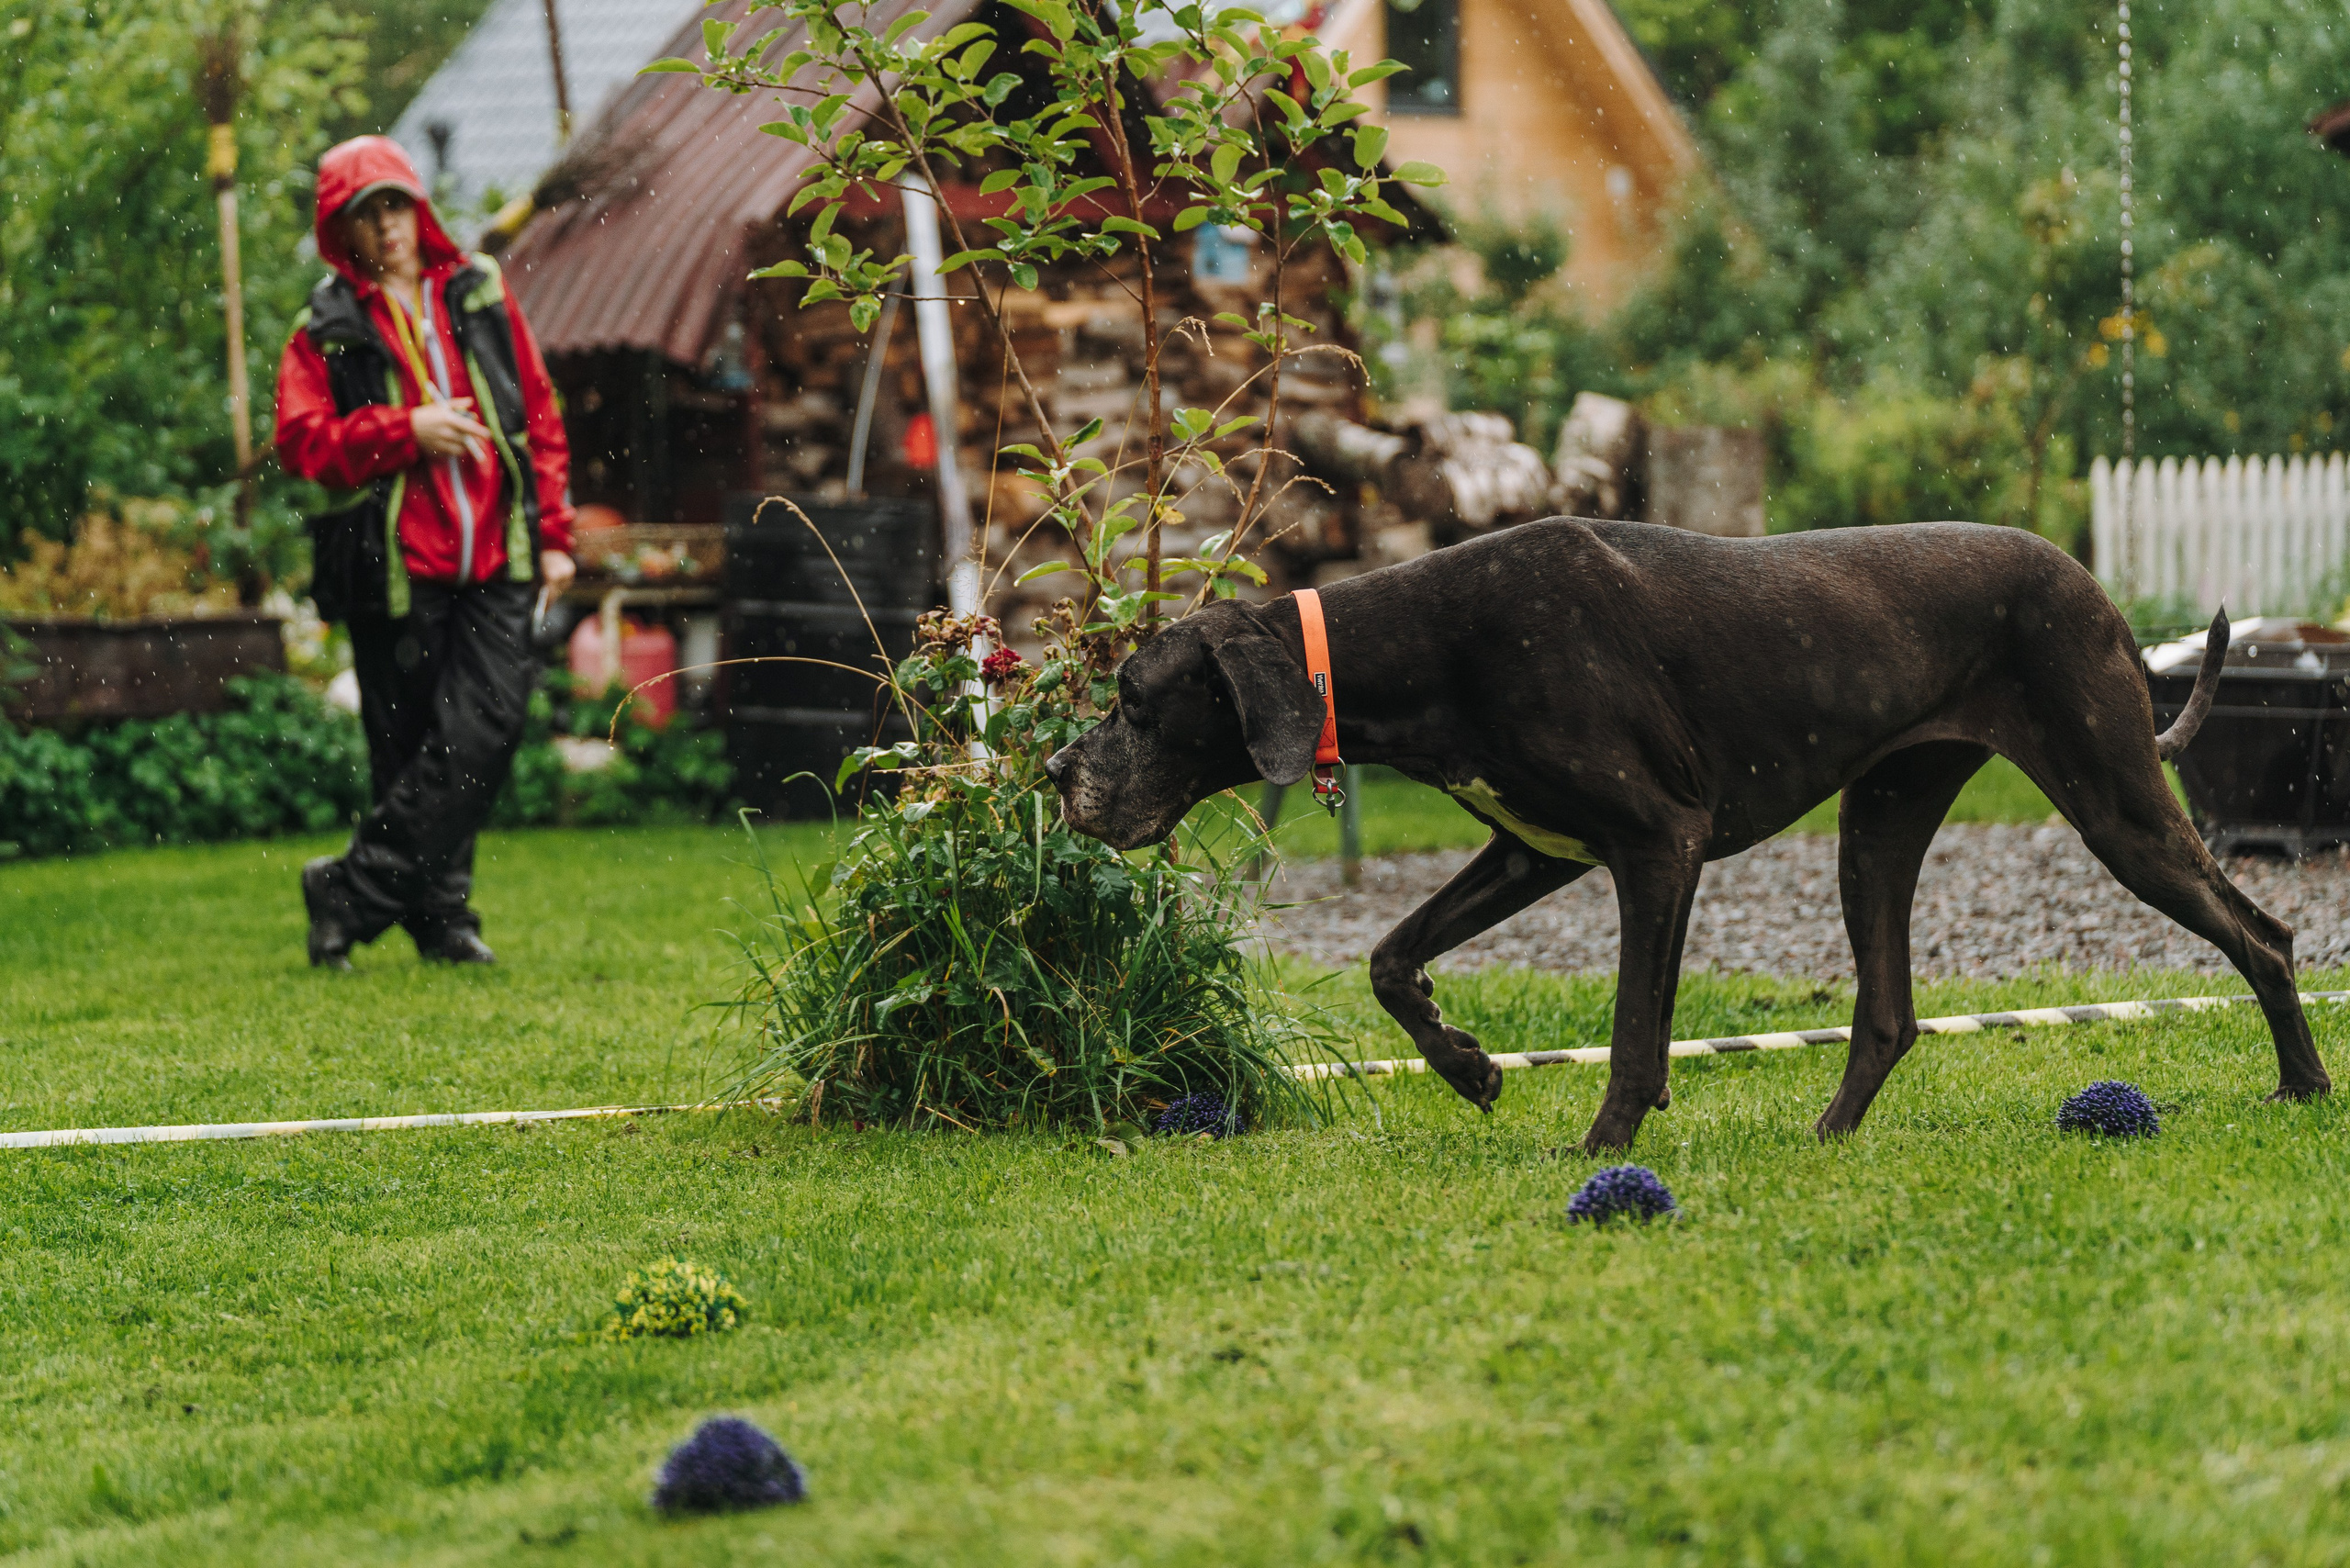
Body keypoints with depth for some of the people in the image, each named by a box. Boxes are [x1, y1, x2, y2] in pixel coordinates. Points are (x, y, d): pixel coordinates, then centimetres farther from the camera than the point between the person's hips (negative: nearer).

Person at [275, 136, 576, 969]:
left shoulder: (481, 295, 13)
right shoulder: (328, 329, 5)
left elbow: (539, 416, 15)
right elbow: (299, 437, -5)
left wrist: (553, 532, 9)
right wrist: (405, 432, -14)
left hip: (497, 561, 2)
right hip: (395, 568, -2)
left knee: (485, 732, -11)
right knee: (411, 751, 0)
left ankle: (352, 891, -5)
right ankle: (440, 914, 12)